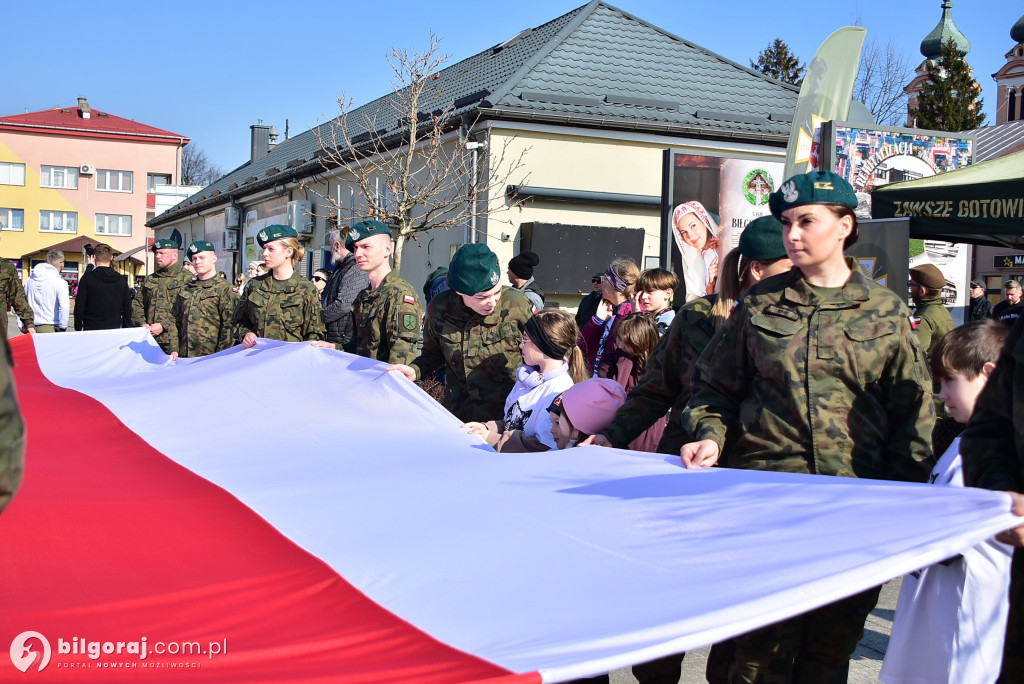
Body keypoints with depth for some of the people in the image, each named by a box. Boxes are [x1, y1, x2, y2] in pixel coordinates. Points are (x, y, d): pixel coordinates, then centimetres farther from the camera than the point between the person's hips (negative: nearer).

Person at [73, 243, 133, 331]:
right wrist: (126, 328, 16)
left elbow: (79, 306, -4)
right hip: (115, 329, 3)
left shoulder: (87, 278, -5)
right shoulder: (121, 280, 5)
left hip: (91, 329, -3)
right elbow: (128, 308, 8)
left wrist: (78, 328, 4)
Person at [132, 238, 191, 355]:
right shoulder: (150, 279, 20)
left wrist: (163, 325, -16)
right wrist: (143, 324, 3)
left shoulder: (187, 279, -2)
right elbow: (137, 304, 22)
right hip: (151, 340, 6)